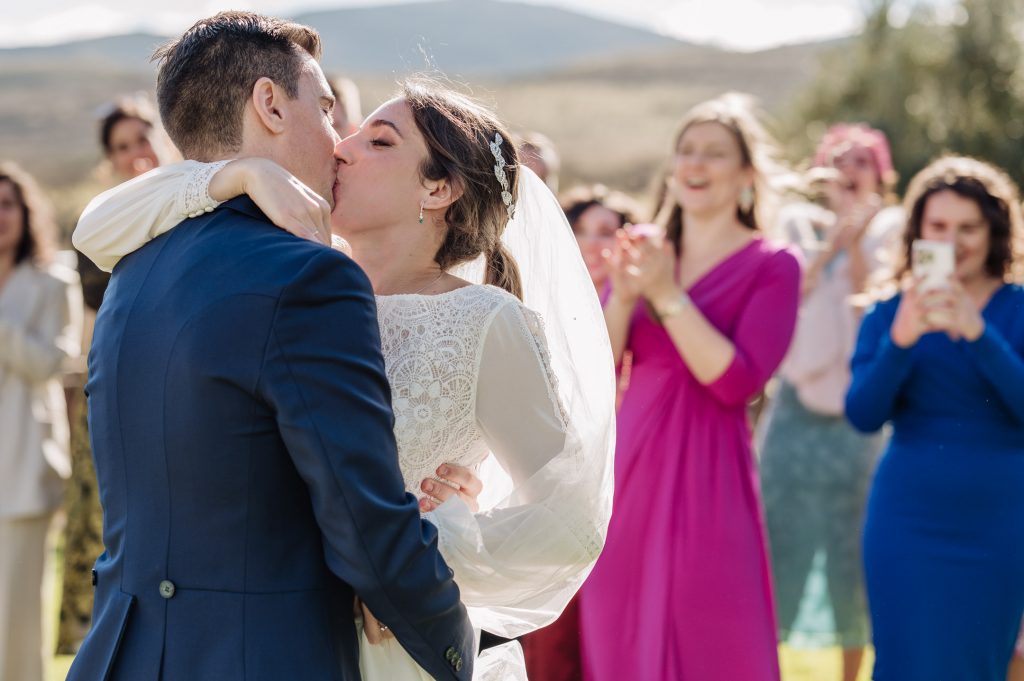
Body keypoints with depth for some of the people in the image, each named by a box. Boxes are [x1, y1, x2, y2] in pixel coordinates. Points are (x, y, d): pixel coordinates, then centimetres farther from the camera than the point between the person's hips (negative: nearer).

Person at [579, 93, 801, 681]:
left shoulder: (772, 267, -4)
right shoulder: (644, 249, 10)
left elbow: (736, 382, -15)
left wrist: (668, 295, -17)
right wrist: (623, 294, -11)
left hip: (706, 480, -4)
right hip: (629, 472, 5)